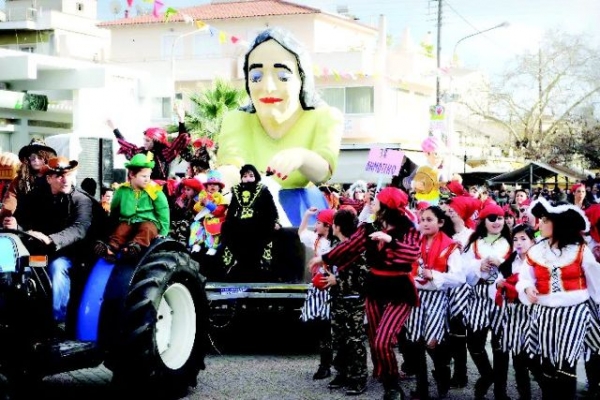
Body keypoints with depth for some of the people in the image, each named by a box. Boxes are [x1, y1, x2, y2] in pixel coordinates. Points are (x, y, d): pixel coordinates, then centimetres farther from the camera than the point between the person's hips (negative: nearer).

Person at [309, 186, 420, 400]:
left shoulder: (407, 230, -12)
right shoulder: (369, 228, 4)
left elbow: (414, 254, -29)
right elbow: (349, 246, 13)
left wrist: (390, 240, -37)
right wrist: (324, 258, 18)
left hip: (399, 291, -6)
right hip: (375, 288, 6)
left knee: (382, 342, -18)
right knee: (375, 343, 8)